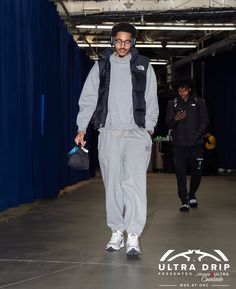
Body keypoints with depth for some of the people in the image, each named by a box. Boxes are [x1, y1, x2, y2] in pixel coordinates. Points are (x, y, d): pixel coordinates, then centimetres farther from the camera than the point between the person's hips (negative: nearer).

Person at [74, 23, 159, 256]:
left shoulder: (143, 66, 7)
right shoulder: (101, 66, 8)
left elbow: (151, 101, 11)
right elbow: (88, 99, 8)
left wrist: (149, 129, 7)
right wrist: (81, 129, 3)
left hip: (136, 133, -1)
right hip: (108, 134, 2)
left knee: (135, 183, -14)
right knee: (112, 185, 3)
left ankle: (133, 236, -15)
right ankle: (117, 232, 12)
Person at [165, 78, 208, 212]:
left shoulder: (199, 102, 7)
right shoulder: (172, 103, 8)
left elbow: (205, 120, 6)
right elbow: (168, 123, 4)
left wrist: (197, 135, -7)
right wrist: (175, 119, -19)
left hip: (196, 144, 0)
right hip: (179, 144, 0)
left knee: (197, 172, 3)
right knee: (181, 173, -7)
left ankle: (192, 195, 29)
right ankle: (184, 202, -3)